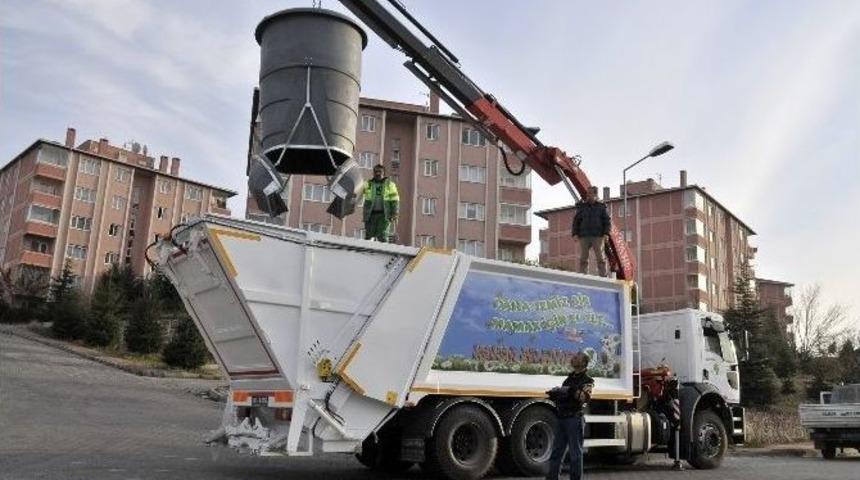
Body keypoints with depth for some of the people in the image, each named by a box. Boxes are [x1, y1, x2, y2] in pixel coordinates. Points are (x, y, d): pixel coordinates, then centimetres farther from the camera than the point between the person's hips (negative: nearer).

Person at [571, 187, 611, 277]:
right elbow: (576, 221, 10)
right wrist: (575, 233, -1)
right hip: (584, 237, 2)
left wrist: (606, 233, -9)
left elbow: (607, 221, 4)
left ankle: (603, 276, -4)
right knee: (583, 258, -2)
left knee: (600, 257, -6)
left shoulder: (601, 207, 6)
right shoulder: (582, 207, 9)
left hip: (597, 236, -1)